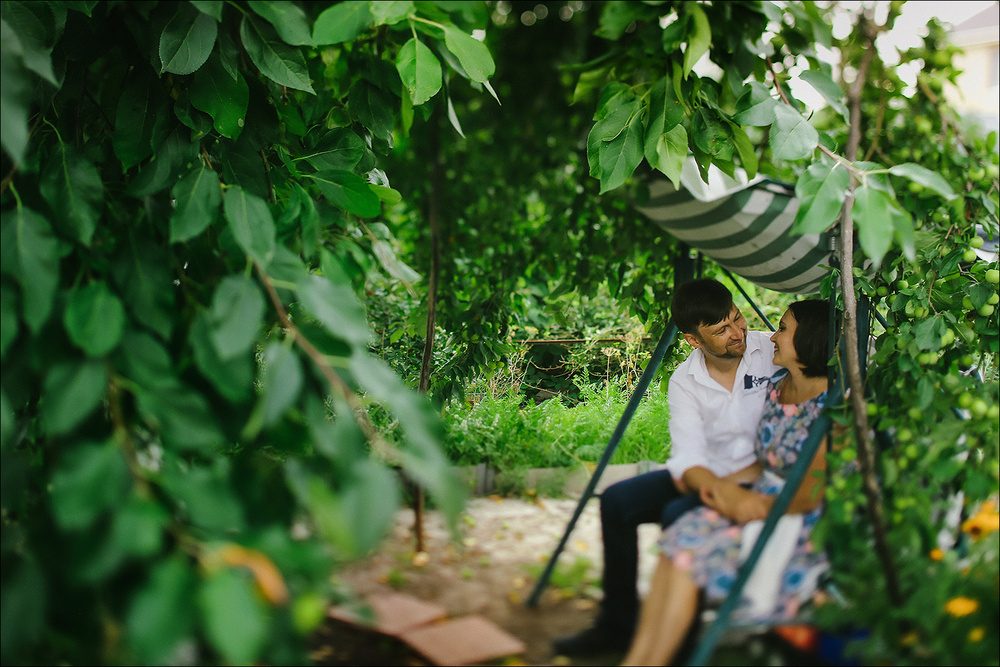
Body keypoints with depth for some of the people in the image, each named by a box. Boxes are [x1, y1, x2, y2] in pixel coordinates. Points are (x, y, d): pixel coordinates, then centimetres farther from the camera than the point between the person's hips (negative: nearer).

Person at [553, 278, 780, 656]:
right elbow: (687, 458, -17)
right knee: (617, 500, -8)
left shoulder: (773, 352, -13)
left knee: (678, 514, -29)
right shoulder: (683, 382, -5)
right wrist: (711, 484, -41)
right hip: (708, 474, 5)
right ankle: (617, 623, 8)